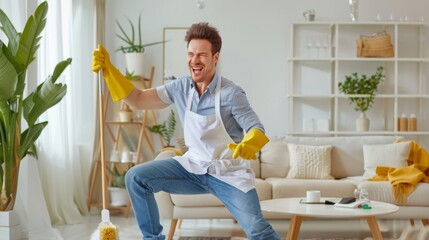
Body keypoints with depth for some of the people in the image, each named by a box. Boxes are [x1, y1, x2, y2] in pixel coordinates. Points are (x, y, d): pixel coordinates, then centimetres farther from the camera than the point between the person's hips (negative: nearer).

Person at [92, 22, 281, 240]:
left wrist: (248, 145, -44)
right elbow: (138, 99, 2)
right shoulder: (181, 87, -2)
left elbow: (257, 130, -20)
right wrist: (108, 69, -8)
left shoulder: (231, 94, -17)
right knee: (136, 177, -8)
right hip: (194, 166, 5)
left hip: (228, 174, -5)